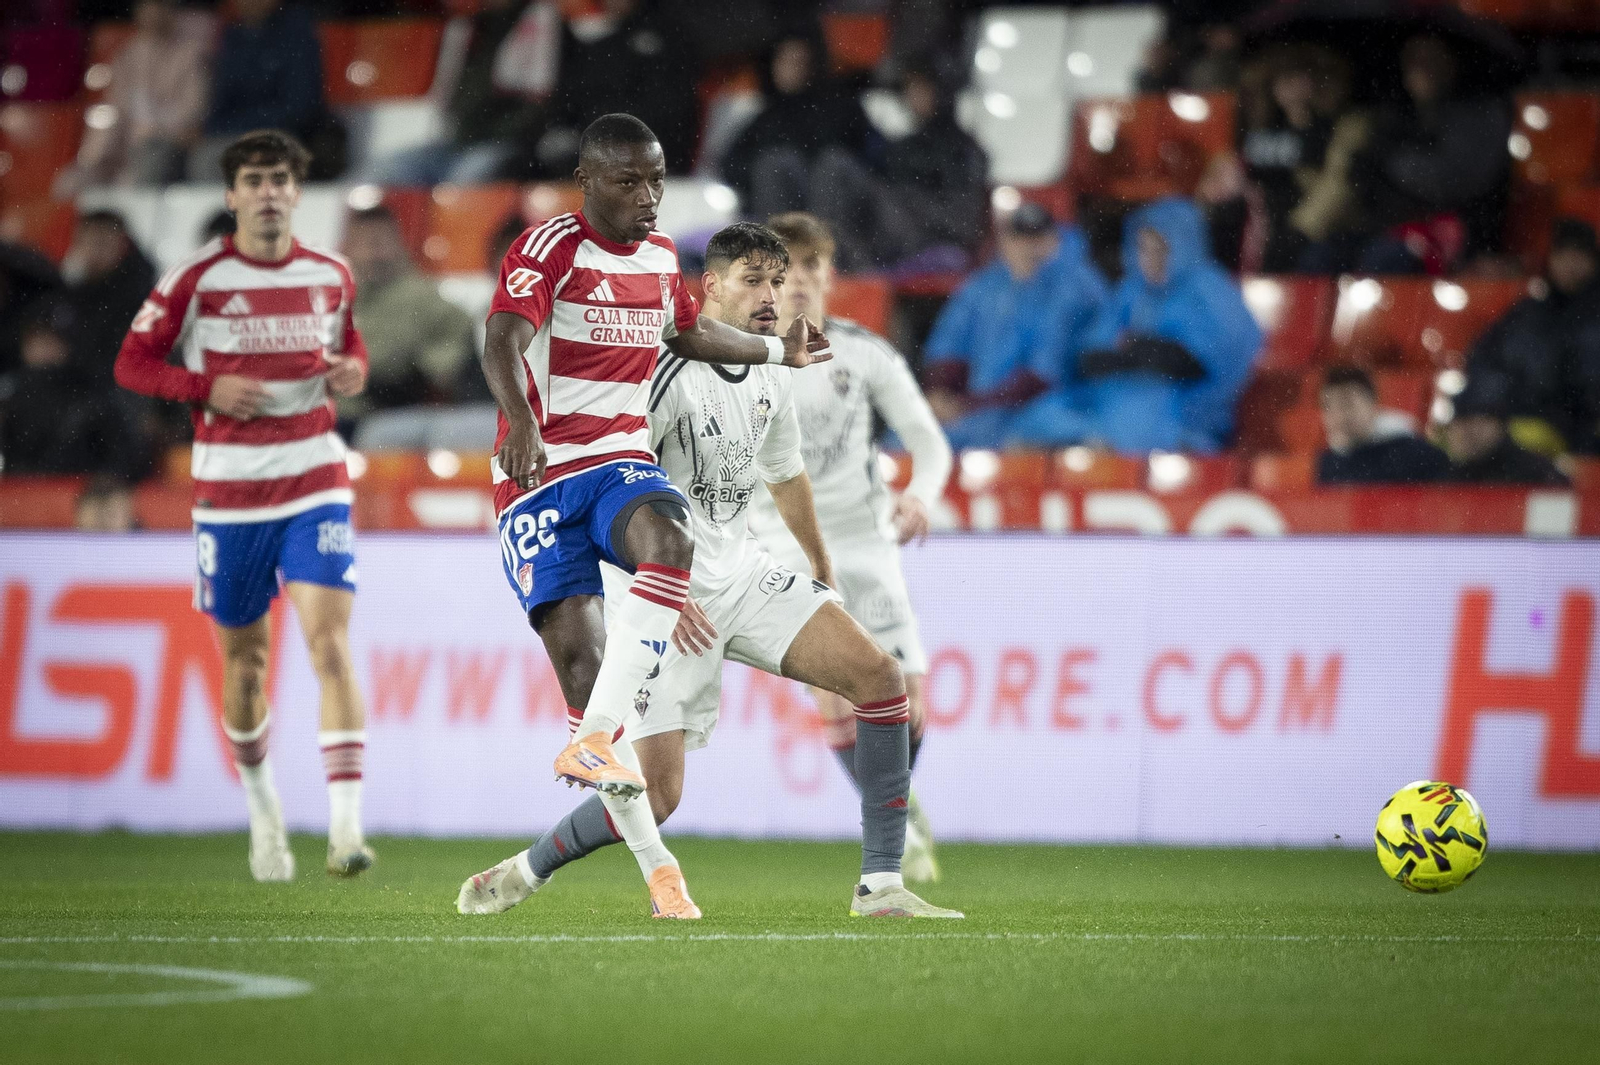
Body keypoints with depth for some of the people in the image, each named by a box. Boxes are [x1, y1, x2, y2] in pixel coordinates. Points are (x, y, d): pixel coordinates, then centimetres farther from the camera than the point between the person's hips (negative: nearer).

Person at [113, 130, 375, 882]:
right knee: (244, 653, 10)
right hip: (228, 489, 0)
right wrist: (209, 387, -15)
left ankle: (346, 826, -23)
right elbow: (133, 364, 0)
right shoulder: (196, 278, -4)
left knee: (330, 641, -16)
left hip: (315, 481, 0)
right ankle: (261, 806, 35)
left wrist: (353, 371, -1)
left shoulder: (331, 276, 5)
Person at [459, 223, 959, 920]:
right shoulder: (672, 370, -19)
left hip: (739, 574, 7)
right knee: (658, 795, -14)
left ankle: (881, 886, -3)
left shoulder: (771, 377, 7)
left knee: (878, 675, -9)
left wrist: (822, 572, 35)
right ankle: (524, 874, 13)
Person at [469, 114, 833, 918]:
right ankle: (656, 866, -5)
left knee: (671, 541, -32)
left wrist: (776, 352, 42)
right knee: (580, 653, -12)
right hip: (540, 479, -5)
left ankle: (593, 737, -35)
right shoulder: (549, 251, -11)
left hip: (622, 463, 5)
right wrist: (520, 420, -47)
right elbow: (503, 342, -29)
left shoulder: (661, 256, 12)